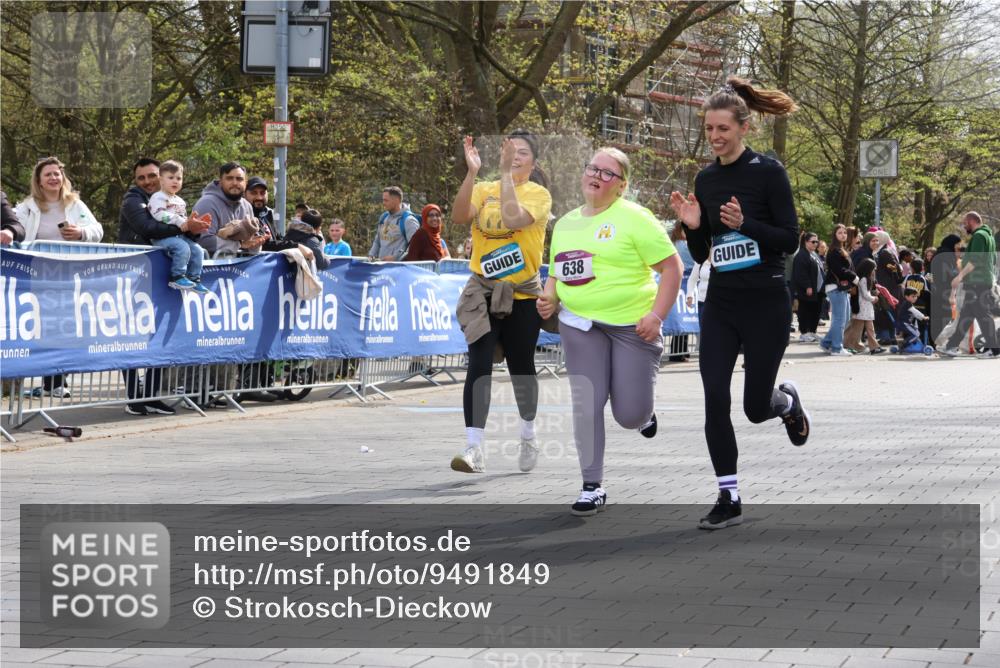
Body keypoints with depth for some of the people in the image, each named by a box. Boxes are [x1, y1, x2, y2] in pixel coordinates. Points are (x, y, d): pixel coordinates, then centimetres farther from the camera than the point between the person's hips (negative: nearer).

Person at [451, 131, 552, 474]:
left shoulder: (538, 194, -5)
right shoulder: (484, 189, 3)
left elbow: (513, 218, -25)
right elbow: (459, 217, -16)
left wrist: (506, 173, -25)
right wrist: (471, 173, -24)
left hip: (522, 294, -1)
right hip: (483, 292, 1)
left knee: (521, 367, 12)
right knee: (479, 366, -11)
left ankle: (528, 438, 35)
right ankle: (474, 448, -16)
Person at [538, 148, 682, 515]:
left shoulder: (633, 218, -7)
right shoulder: (565, 223, 12)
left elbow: (672, 266, -8)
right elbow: (557, 273, 24)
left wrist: (657, 315, -16)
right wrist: (550, 298, 3)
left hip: (633, 326, -4)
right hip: (580, 324, 4)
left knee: (630, 415, -4)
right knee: (586, 403, -5)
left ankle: (644, 411, 35)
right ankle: (592, 488, 5)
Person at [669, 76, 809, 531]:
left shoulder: (767, 172, -9)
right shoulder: (706, 179, 7)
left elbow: (790, 240, -10)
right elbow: (700, 254, 12)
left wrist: (744, 224, -23)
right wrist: (692, 226, -8)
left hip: (765, 304, -5)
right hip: (721, 304, 5)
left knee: (756, 407, 2)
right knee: (715, 399, -6)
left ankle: (788, 401, 39)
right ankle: (729, 499, 3)